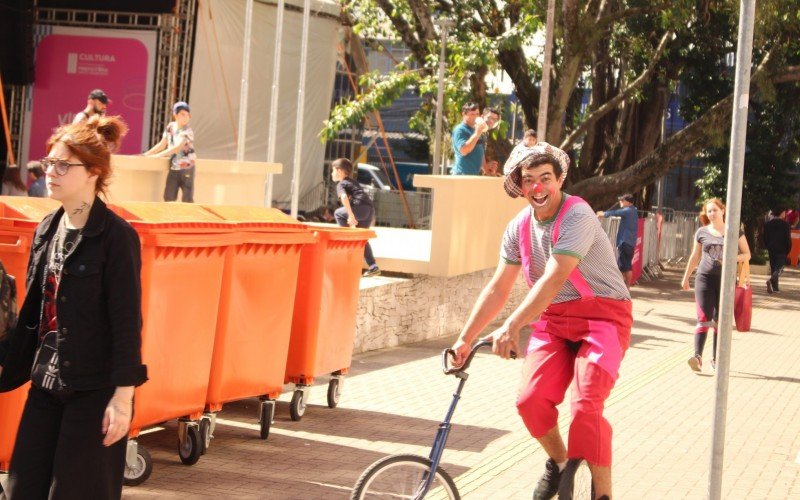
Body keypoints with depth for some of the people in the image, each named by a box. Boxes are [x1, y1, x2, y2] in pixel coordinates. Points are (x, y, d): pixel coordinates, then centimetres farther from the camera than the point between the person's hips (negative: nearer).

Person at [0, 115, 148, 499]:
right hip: (46, 382, 7)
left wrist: (124, 395, -18)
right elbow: (31, 312, 15)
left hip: (94, 390, -7)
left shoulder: (116, 236, -12)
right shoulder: (46, 230, 9)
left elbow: (127, 320, -14)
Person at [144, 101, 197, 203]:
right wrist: (146, 154, 8)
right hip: (173, 168, 5)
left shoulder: (187, 132, -12)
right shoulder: (170, 127, 4)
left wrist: (159, 155, -26)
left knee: (187, 200, -3)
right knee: (169, 198, 2)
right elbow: (162, 144, 13)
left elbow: (178, 147, -23)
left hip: (186, 168, -5)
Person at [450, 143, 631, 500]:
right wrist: (465, 339, 3)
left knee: (585, 406, -22)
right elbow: (498, 289, 7)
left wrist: (512, 327, -38)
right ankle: (559, 460, 16)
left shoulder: (577, 216, -19)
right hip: (553, 320, 6)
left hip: (601, 315, -6)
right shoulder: (519, 228, 3)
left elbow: (554, 279, -30)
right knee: (530, 399, -14)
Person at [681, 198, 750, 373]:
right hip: (705, 278, 0)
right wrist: (686, 277, 19)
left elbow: (747, 254, 6)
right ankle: (697, 356, -18)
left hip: (726, 279, 0)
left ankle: (716, 359, 13)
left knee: (720, 321, 6)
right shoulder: (702, 233, 8)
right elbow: (695, 257, 17)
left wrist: (735, 258, -14)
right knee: (704, 318, -9)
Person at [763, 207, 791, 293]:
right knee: (780, 267, -3)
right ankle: (771, 280, -29)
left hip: (771, 250, 4)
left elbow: (765, 238, 9)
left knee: (773, 268, 12)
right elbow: (788, 239, -8)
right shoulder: (785, 224, -9)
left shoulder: (767, 224, 5)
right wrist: (788, 250, 2)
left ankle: (775, 287, 14)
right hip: (781, 250, -4)